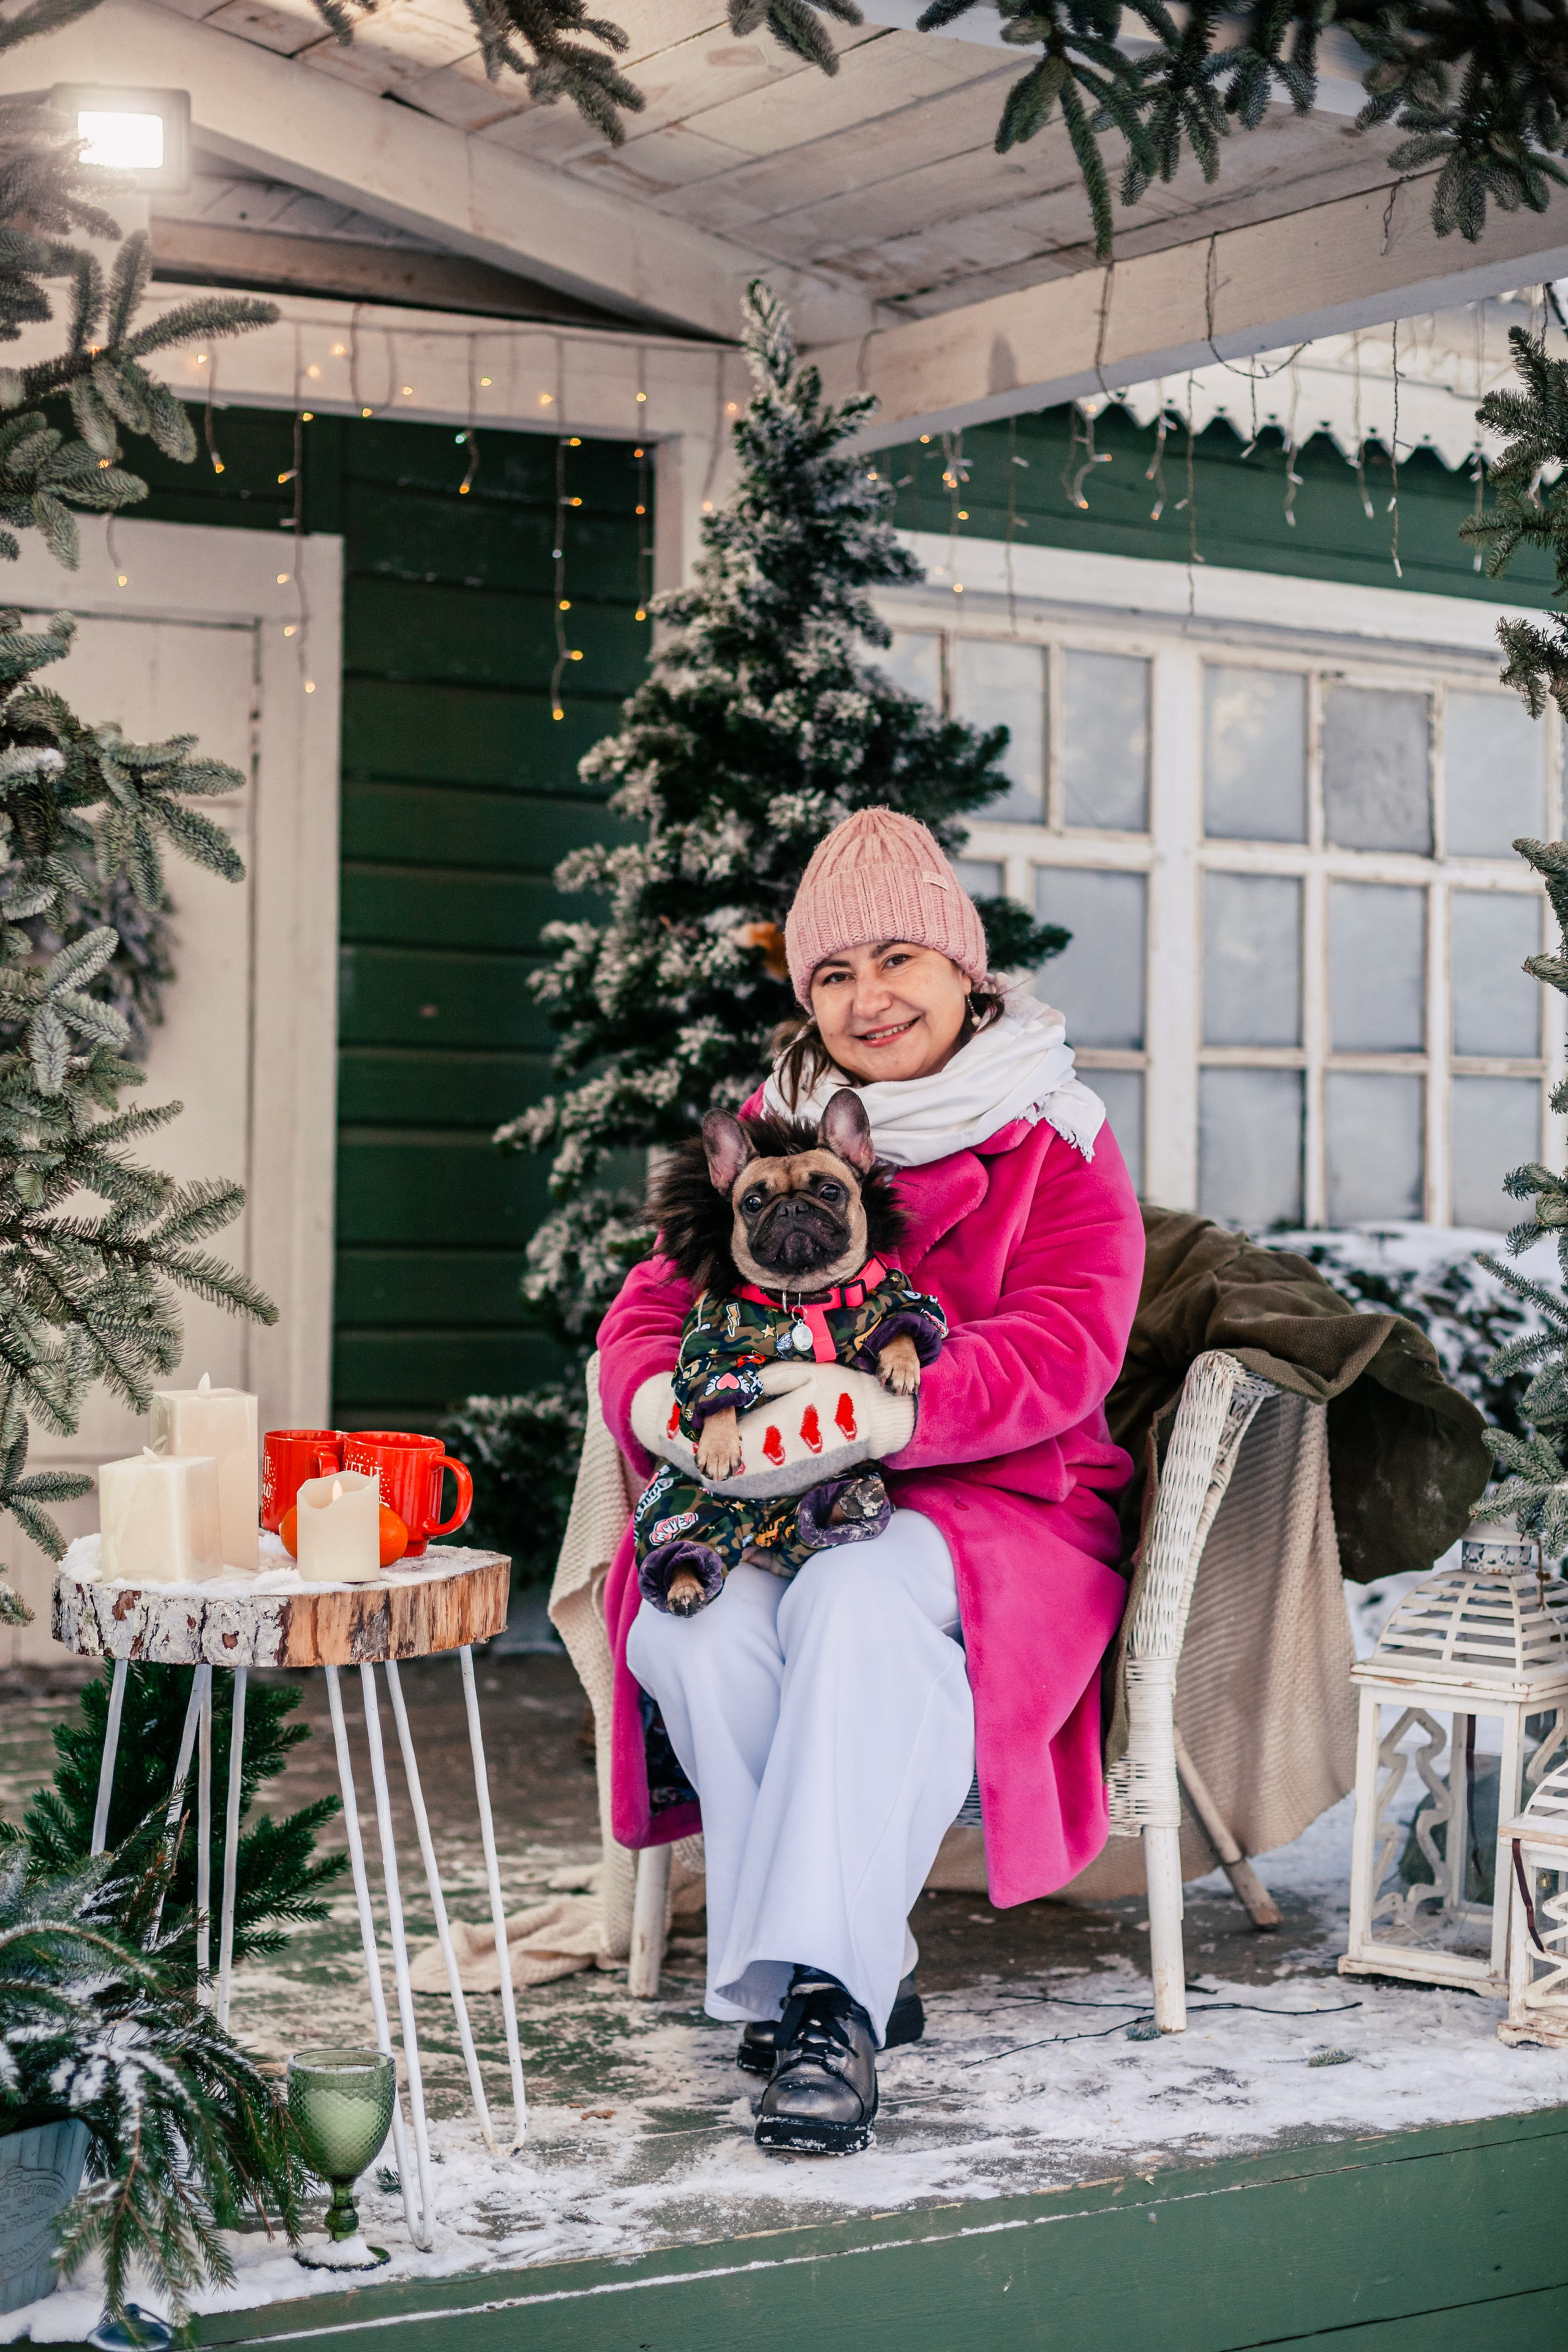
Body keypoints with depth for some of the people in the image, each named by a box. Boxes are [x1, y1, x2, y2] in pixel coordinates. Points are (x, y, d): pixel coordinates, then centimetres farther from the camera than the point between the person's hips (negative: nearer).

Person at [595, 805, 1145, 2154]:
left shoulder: (1052, 1142, 4)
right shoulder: (768, 1131, 16)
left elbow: (1063, 1348, -12)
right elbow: (654, 1308, 11)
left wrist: (876, 1413, -29)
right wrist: (663, 1399, -16)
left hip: (995, 1499, -3)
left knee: (857, 1601, -38)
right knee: (692, 1631, -31)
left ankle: (819, 1989, -38)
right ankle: (858, 1971, -25)